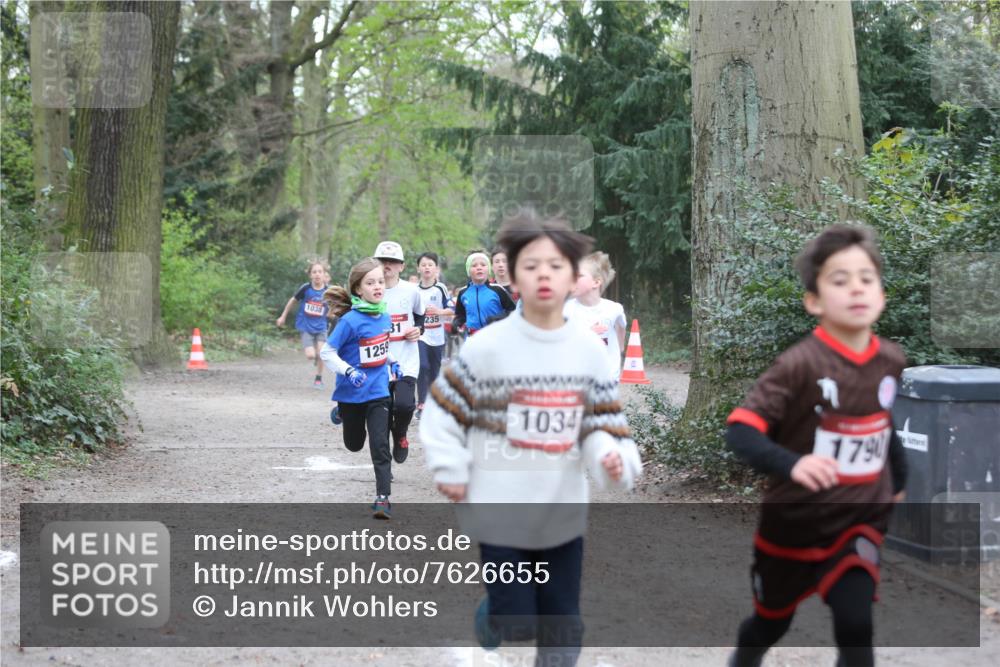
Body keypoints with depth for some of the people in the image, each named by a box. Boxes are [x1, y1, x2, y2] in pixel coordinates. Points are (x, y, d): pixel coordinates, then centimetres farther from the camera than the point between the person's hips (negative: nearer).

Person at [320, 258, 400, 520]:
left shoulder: (384, 317, -3)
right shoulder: (351, 320, -21)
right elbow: (326, 353, -17)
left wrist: (392, 362, 8)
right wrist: (349, 371, -27)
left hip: (378, 392, 3)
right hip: (352, 393, -2)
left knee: (380, 445, -8)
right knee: (354, 444, 20)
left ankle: (383, 498, -2)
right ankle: (341, 413, 53)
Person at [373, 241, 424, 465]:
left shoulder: (411, 291, 1)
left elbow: (420, 315, 20)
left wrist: (419, 329, 1)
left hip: (407, 362, 0)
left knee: (404, 404, -23)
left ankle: (400, 434, 11)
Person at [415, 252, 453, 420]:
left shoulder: (440, 289, -1)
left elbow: (452, 310, -3)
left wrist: (440, 311, -20)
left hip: (437, 336, 1)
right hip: (420, 335, -1)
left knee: (435, 371, 9)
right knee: (423, 366, -18)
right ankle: (421, 404, -17)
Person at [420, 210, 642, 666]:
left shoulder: (589, 350, -2)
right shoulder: (488, 346, -13)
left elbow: (601, 421, 3)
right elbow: (444, 409, -3)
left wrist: (612, 457, -16)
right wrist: (450, 470, -5)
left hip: (564, 512, 3)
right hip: (502, 510, -3)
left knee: (563, 627, 11)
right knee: (516, 625, 3)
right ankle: (491, 612, 39)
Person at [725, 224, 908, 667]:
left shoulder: (891, 362, -5)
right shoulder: (800, 364, -23)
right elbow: (740, 431, -29)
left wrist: (900, 485, 20)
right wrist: (792, 465, -45)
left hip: (860, 520, 3)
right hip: (793, 523, -2)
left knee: (855, 624, -15)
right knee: (771, 623, 19)